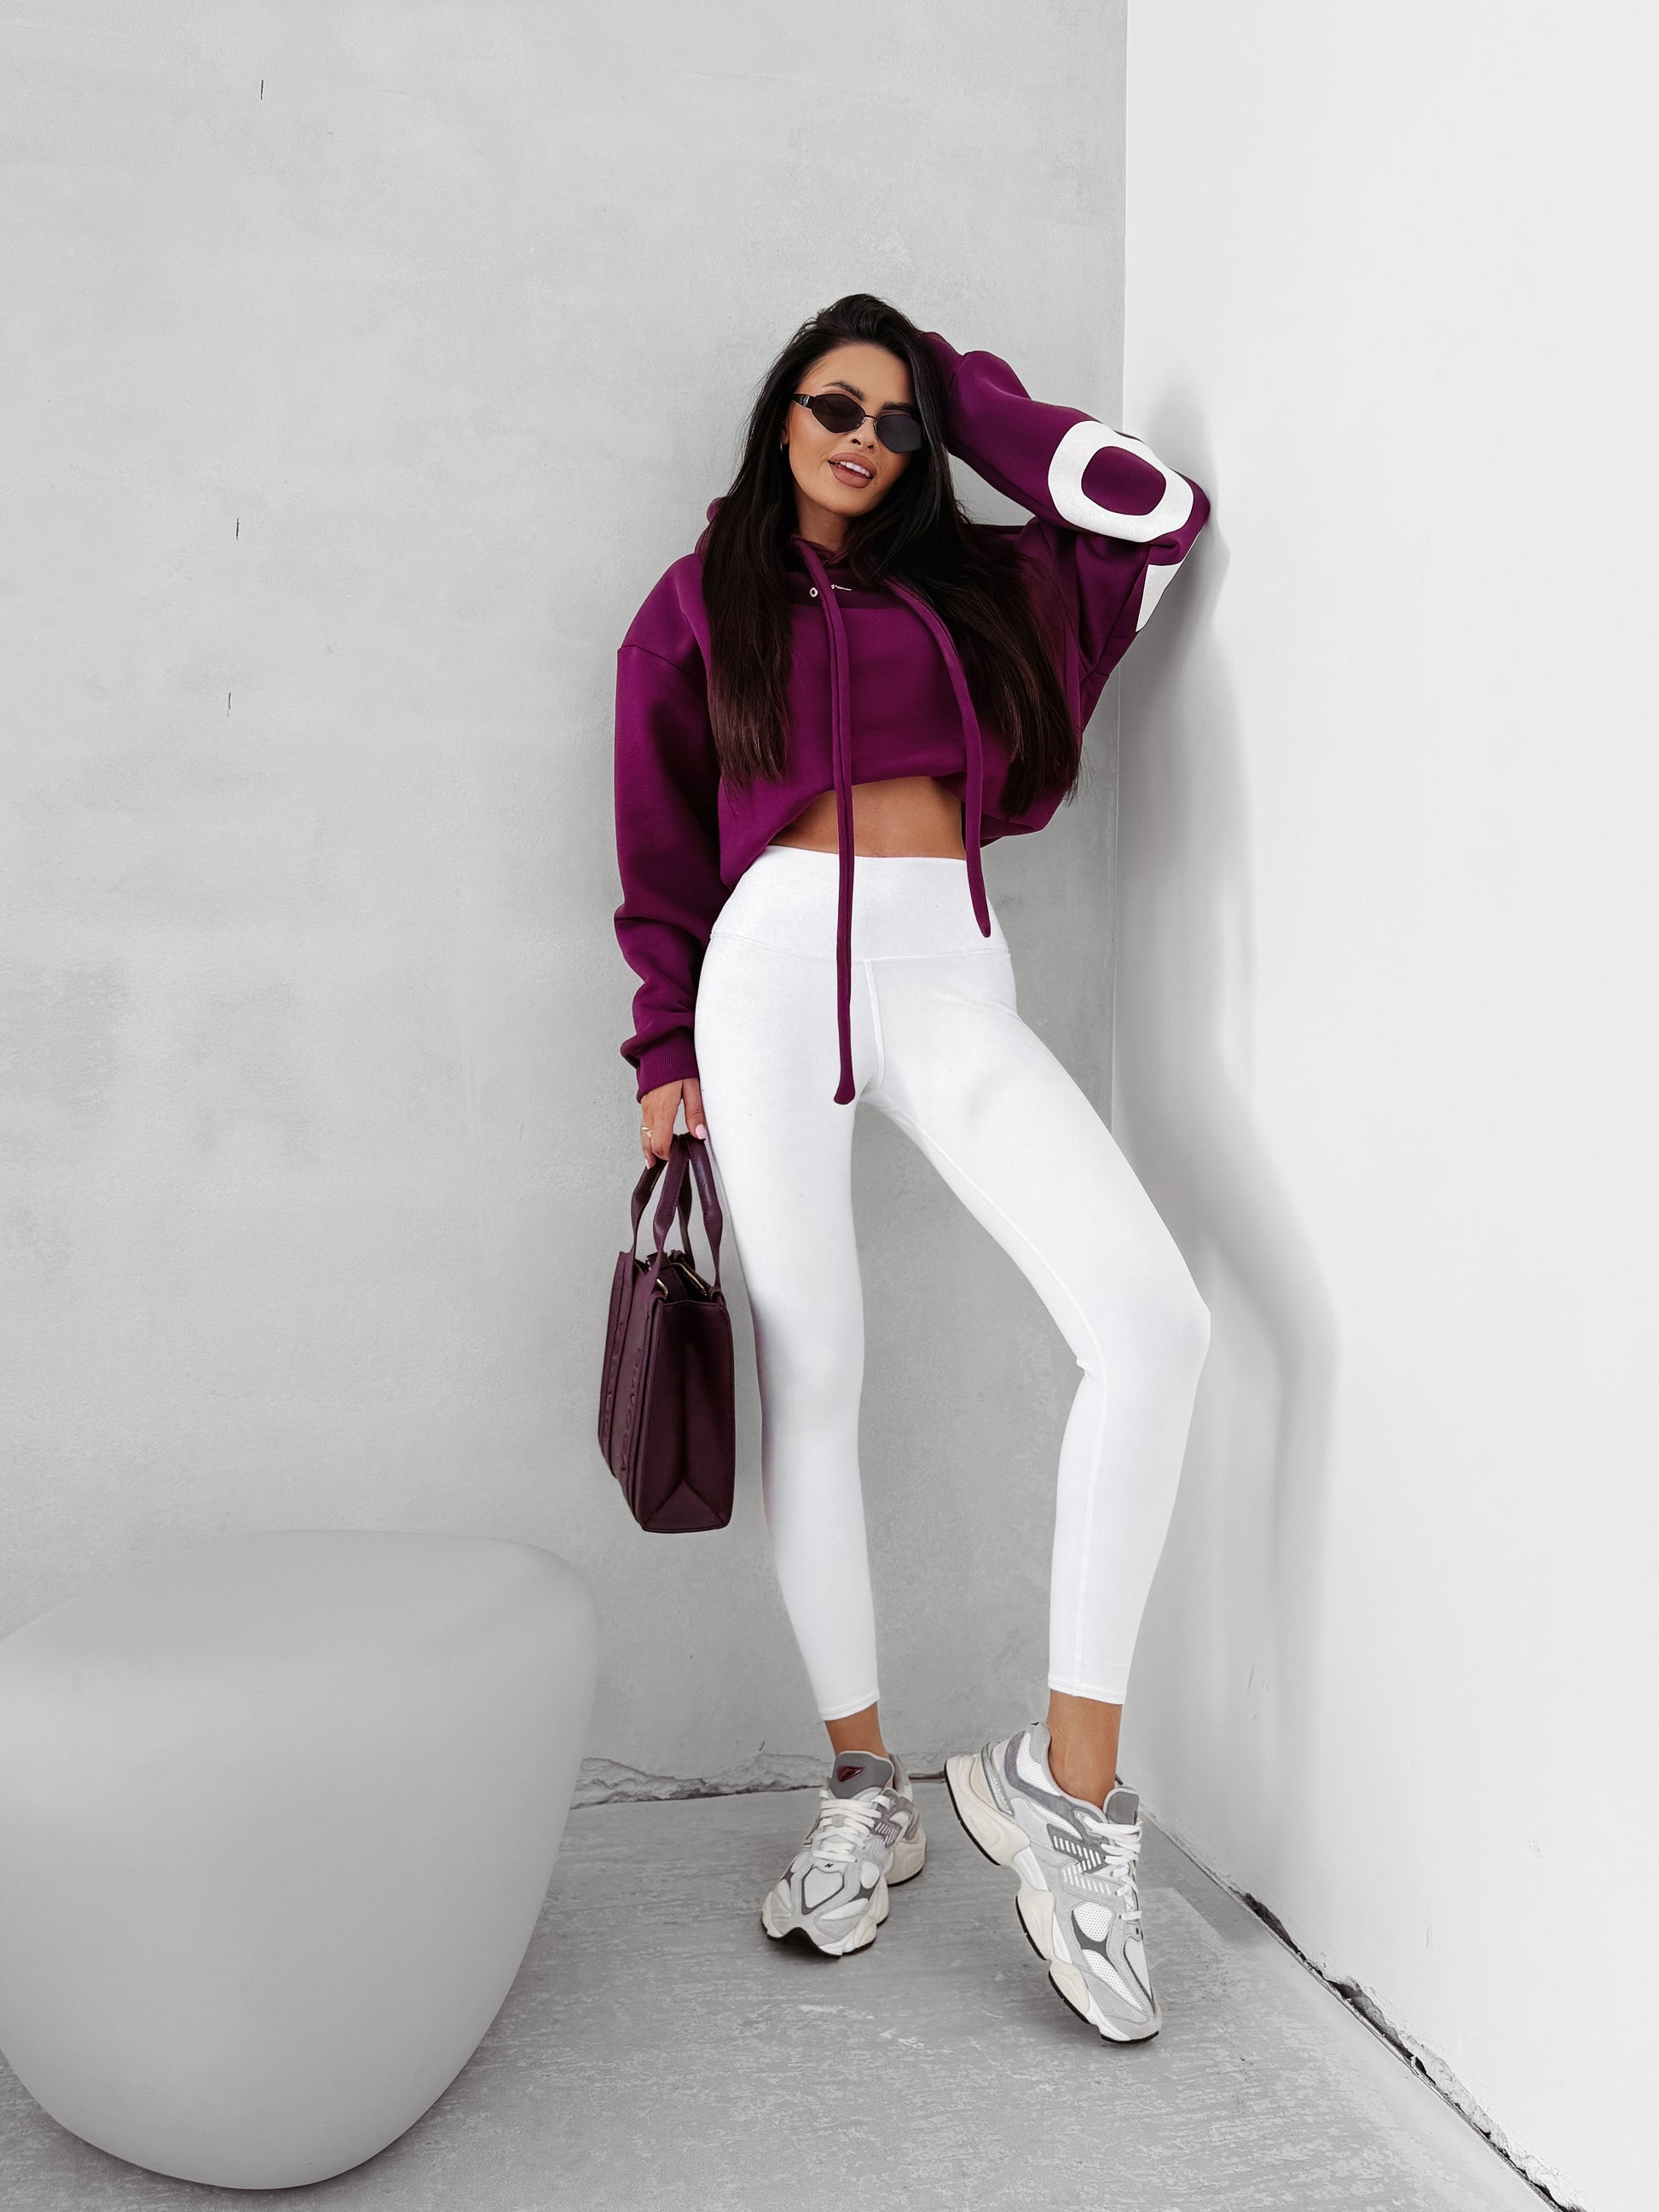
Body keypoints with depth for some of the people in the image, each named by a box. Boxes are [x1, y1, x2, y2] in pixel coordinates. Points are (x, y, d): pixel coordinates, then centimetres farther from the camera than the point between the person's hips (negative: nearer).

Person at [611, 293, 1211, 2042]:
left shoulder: (972, 584, 21)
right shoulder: (698, 608, 15)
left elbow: (1161, 513, 17)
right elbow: (664, 859, 13)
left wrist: (971, 393, 23)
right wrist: (666, 1051, 5)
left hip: (954, 987, 2)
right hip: (774, 969, -1)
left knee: (1154, 1323, -19)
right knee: (809, 1380, -5)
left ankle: (1067, 1777, -10)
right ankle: (865, 1791, 12)